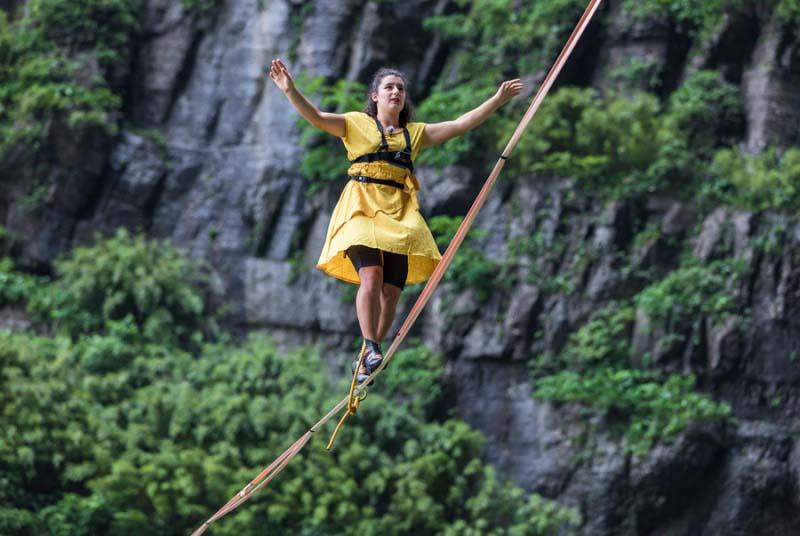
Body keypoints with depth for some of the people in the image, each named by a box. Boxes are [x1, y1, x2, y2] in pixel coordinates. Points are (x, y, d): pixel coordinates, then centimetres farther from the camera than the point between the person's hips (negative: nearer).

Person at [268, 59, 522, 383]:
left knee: (391, 290, -6)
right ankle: (370, 348, -21)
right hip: (362, 209, -3)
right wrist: (290, 90, -20)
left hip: (399, 215, 3)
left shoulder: (415, 133, 21)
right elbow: (315, 117, -3)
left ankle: (366, 361, 5)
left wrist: (499, 99, 13)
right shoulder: (357, 124, 11)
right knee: (371, 276, -24)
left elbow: (462, 124, 19)